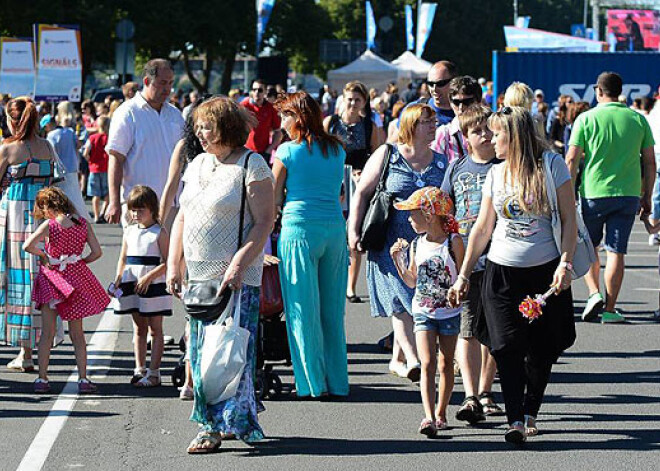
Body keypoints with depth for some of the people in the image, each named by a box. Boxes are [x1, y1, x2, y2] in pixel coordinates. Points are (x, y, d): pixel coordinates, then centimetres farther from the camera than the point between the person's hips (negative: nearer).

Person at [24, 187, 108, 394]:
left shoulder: (49, 225, -12)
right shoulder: (83, 224, -4)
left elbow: (27, 246, -24)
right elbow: (97, 252, -5)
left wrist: (43, 255, -6)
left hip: (52, 279, -2)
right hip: (76, 279, 2)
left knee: (47, 333, 6)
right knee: (77, 334, 11)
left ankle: (42, 378, 5)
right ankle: (83, 379, 6)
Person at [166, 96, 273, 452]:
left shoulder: (251, 166, -7)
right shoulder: (197, 165, 15)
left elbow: (264, 222, -12)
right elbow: (182, 217, 19)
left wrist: (238, 265, -20)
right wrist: (173, 264, 10)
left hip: (236, 279, -7)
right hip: (198, 277, 7)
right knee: (200, 352, 8)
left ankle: (220, 425, -2)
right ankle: (212, 423, 16)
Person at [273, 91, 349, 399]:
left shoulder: (287, 151, -4)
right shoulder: (337, 150, 10)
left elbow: (275, 198, 0)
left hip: (299, 228, -5)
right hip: (335, 229, 5)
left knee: (303, 310, 2)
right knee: (333, 309, 10)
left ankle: (312, 383, 3)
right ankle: (337, 383, 13)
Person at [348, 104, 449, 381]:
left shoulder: (441, 163, 10)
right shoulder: (387, 155, 1)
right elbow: (362, 193, 3)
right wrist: (353, 231, -5)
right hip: (392, 241, -3)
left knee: (404, 304, 4)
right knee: (402, 299, -13)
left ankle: (398, 359, 16)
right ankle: (411, 358, -15)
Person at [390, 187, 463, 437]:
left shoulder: (453, 242, -9)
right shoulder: (417, 245, 4)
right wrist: (398, 259, 2)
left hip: (449, 311, -2)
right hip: (423, 312, 2)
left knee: (445, 364, 9)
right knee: (428, 363, -10)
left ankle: (440, 413, 21)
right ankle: (429, 417, -19)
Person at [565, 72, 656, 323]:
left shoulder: (586, 119, -3)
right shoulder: (638, 119, 4)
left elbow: (571, 159, -5)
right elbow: (649, 163, 6)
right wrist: (647, 197, 15)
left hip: (593, 192, -2)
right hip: (628, 194, 2)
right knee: (616, 251, 4)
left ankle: (594, 293, 1)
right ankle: (610, 309, 4)